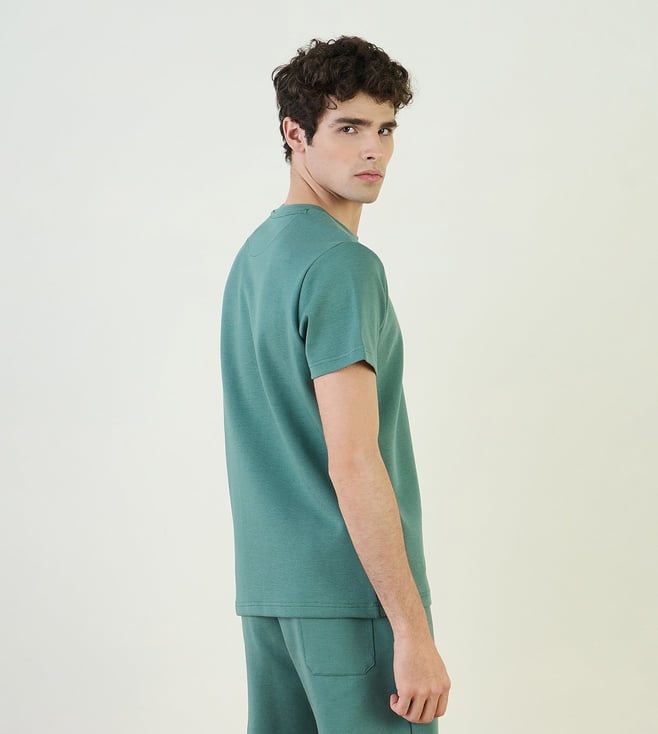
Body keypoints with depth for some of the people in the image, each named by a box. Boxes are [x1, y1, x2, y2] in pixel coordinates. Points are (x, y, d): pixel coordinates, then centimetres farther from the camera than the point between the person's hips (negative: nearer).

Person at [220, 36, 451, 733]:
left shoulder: (254, 252, 14)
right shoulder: (341, 264, -15)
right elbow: (352, 462, -21)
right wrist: (413, 629, -19)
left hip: (265, 585, 9)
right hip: (350, 591, -9)